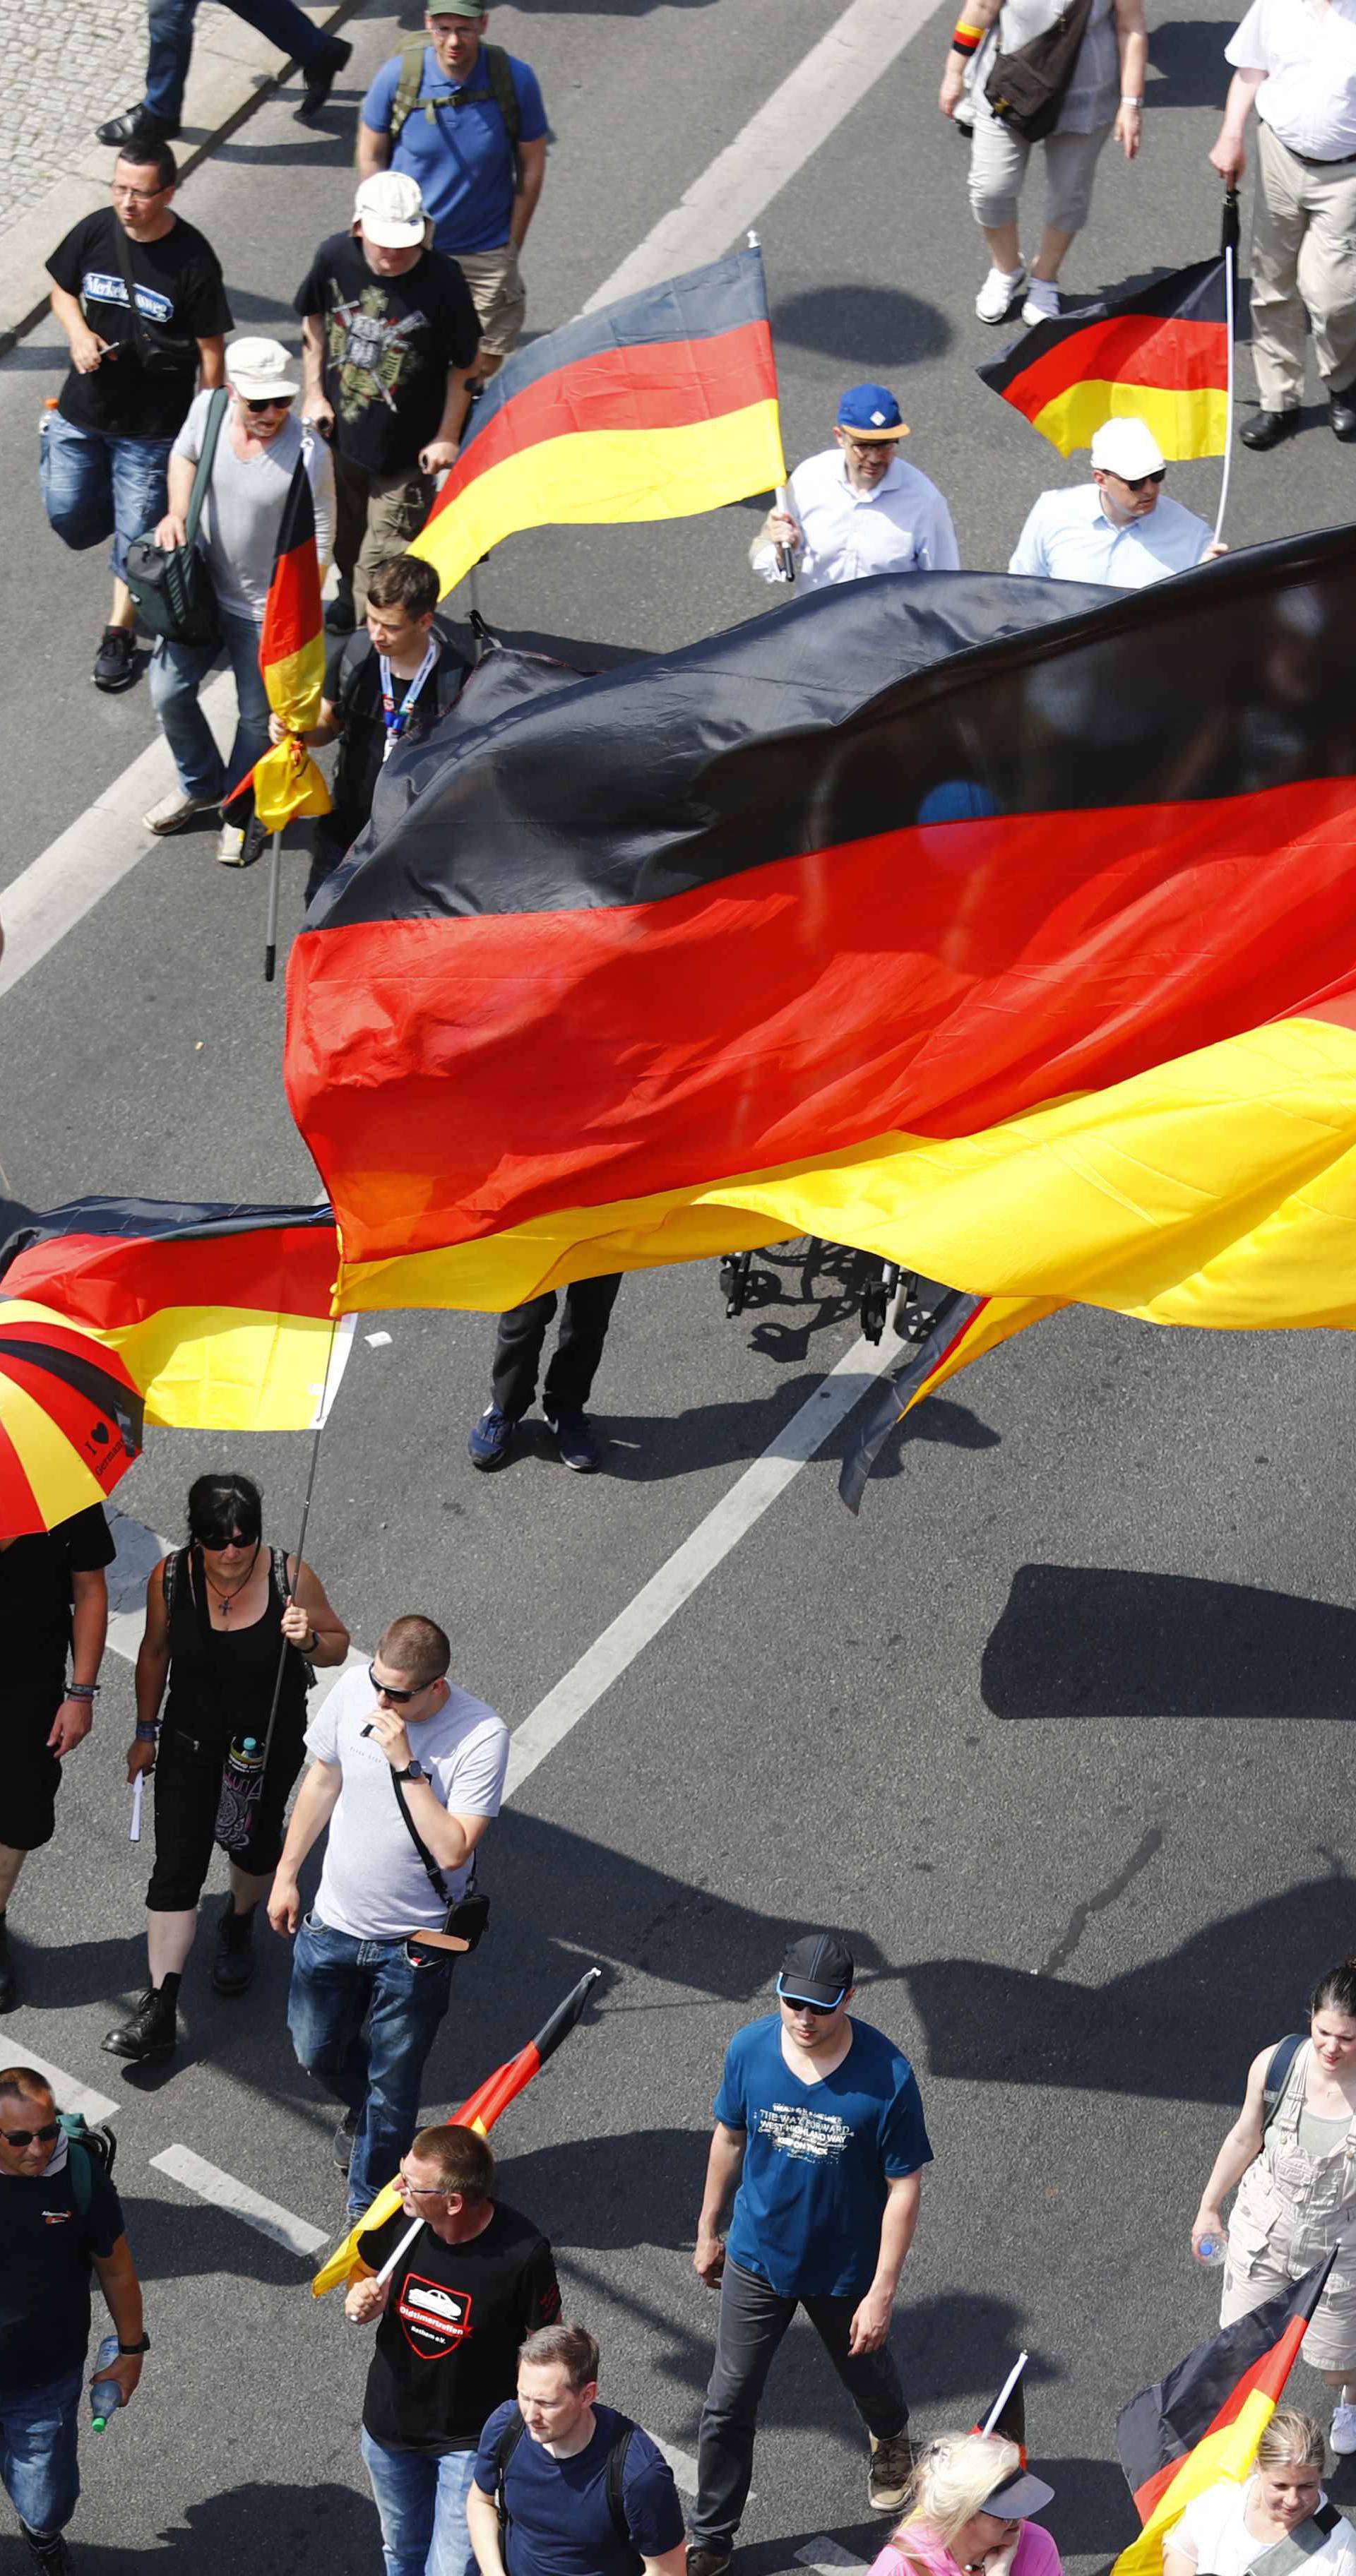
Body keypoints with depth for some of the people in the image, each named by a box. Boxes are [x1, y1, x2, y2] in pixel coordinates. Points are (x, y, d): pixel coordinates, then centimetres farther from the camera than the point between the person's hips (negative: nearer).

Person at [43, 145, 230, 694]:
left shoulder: (192, 259, -19)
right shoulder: (94, 232, -10)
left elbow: (211, 349, -12)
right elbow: (63, 290, 9)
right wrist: (79, 332, -13)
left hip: (153, 426, -4)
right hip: (82, 411, 4)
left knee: (137, 533, 7)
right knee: (68, 515, 12)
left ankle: (120, 634, 27)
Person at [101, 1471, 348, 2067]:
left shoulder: (289, 1577, -19)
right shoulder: (170, 1578, -15)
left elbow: (338, 1645, -6)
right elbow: (155, 1652, 2)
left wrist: (309, 1641, -29)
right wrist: (146, 1731, 8)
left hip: (271, 1744, 0)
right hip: (190, 1743, 0)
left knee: (254, 1848, 20)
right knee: (176, 1866, -5)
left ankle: (238, 1924, 55)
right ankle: (159, 2010, -3)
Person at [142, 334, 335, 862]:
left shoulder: (309, 453, -27)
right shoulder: (208, 408, -15)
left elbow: (318, 544, -18)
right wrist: (177, 511, -7)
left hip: (265, 609, -4)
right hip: (198, 590, 4)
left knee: (256, 716, 12)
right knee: (168, 694, 14)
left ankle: (241, 811, 38)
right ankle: (201, 785, 42)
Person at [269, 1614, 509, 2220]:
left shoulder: (481, 1737, -26)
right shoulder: (354, 1690, -13)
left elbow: (452, 1850, -30)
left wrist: (407, 1765, -35)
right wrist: (286, 1873, 10)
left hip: (414, 1944, -4)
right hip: (335, 1921, 4)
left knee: (392, 2088, 11)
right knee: (317, 2051, 24)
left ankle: (369, 2205, 34)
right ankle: (362, 2108, 57)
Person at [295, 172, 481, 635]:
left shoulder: (442, 279, -24)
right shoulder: (335, 257, -14)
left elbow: (463, 365, -12)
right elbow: (313, 322, 6)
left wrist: (447, 436, -10)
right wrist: (315, 395, 4)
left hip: (407, 448, -4)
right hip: (339, 431, 5)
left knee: (383, 558, -3)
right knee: (344, 535, 27)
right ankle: (348, 597, 55)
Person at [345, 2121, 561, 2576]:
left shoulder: (523, 2253, -29)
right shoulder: (395, 2217, -18)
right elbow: (367, 2270, 5)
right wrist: (359, 2301, -18)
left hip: (471, 2440, -4)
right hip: (389, 2425, 4)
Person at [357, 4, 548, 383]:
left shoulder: (515, 79, -14)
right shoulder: (398, 75, -14)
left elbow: (531, 167, -2)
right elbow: (371, 157, 0)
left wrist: (512, 248, -1)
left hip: (486, 251, 0)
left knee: (485, 361, 5)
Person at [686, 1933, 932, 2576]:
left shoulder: (887, 2077, -28)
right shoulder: (749, 2049, -18)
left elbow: (903, 2187, -19)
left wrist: (881, 2293, -17)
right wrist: (708, 2230, 10)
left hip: (846, 2270, -1)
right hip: (757, 2258, 2)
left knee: (866, 2373, 26)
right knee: (728, 2403, 7)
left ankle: (890, 2439, 61)